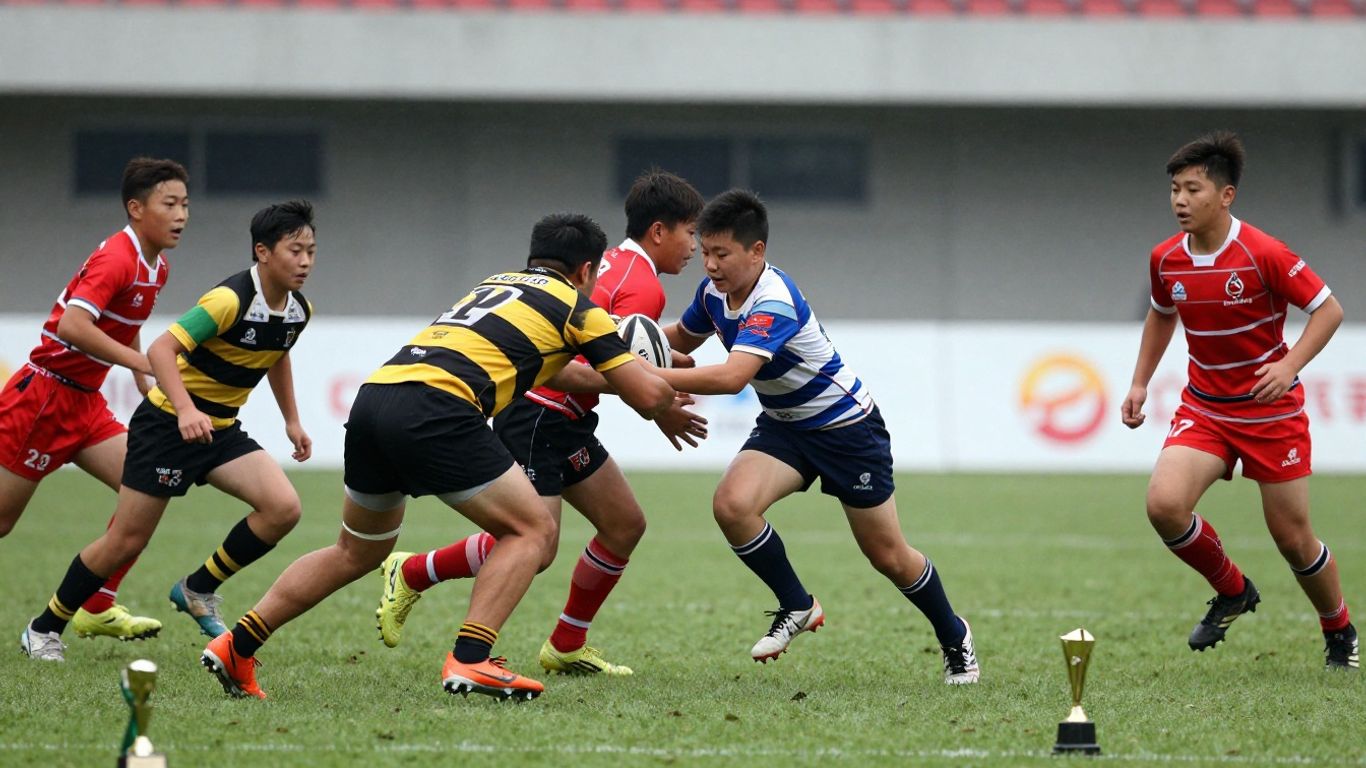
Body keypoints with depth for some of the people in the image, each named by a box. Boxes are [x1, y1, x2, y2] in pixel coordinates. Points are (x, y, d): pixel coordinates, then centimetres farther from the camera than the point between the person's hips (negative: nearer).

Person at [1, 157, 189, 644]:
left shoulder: (155, 268, 9)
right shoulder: (117, 258, -21)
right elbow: (71, 327, -33)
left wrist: (146, 381, 16)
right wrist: (141, 362, -32)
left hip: (84, 403, 9)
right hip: (43, 397, -9)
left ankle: (97, 609, 4)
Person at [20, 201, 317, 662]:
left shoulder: (299, 311, 0)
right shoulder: (231, 300, -24)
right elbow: (161, 350, -30)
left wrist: (291, 420, 22)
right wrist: (186, 411, -42)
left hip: (220, 429, 7)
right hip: (166, 422, -7)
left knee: (283, 508, -15)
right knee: (126, 542, -3)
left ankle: (199, 590, 4)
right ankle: (45, 630, 15)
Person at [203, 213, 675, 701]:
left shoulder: (494, 284, 32)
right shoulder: (576, 305, 12)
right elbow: (647, 395, 10)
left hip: (374, 395, 8)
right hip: (433, 413, -8)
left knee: (357, 553, 24)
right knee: (533, 532, 4)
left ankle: (236, 646, 21)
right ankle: (469, 660, -12)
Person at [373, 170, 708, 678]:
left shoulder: (614, 264, 14)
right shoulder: (644, 287, -16)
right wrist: (660, 412, -9)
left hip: (565, 423, 11)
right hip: (539, 420, -11)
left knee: (625, 525, 11)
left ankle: (567, 646, 18)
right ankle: (410, 574, 3)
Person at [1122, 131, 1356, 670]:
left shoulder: (1263, 254, -19)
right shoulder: (1166, 260, -2)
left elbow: (1328, 309, -13)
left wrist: (1289, 366, -25)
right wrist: (1140, 383, 12)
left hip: (1272, 411, -4)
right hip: (1204, 408, 4)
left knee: (1292, 537, 1)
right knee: (1164, 504, -20)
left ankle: (1339, 633, 29)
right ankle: (1232, 592, 7)